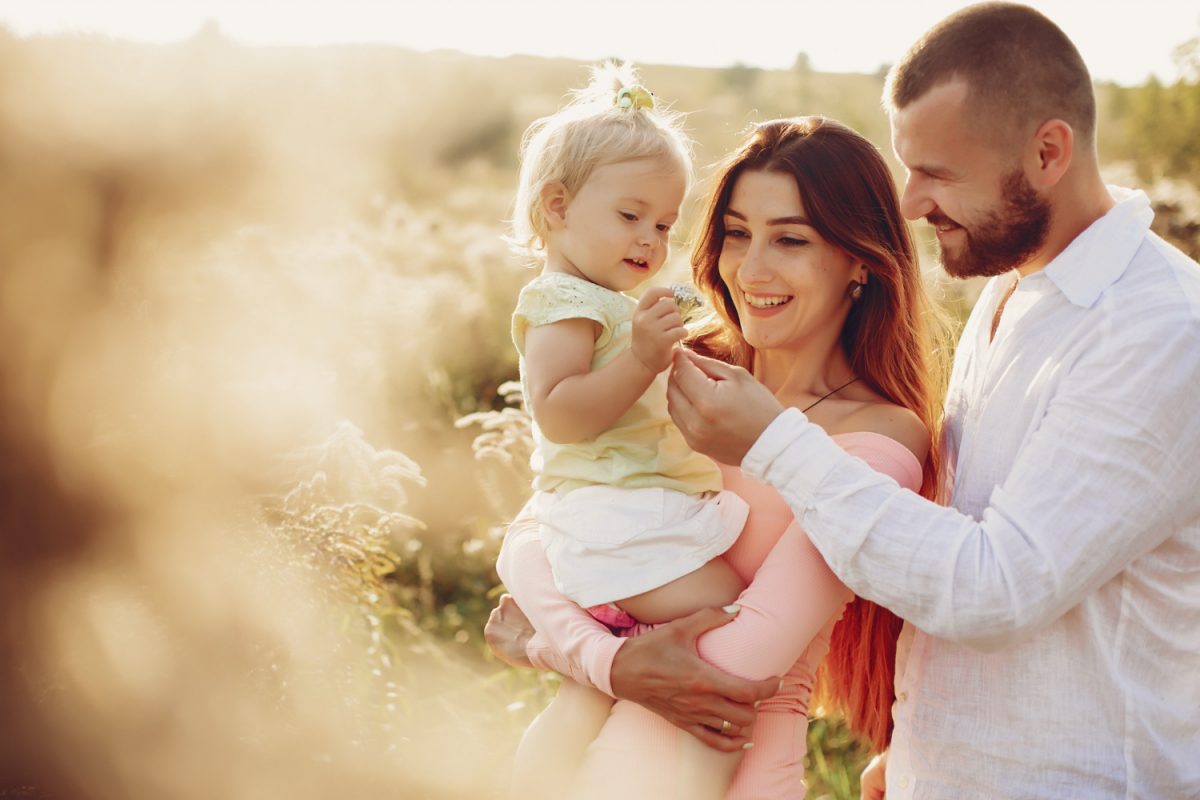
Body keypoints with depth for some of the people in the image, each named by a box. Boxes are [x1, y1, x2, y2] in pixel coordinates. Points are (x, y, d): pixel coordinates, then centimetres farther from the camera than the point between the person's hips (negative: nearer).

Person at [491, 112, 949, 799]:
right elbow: (529, 536, -6)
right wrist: (607, 658, -24)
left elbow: (749, 656, -23)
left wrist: (549, 645, -12)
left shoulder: (878, 439, -16)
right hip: (592, 734, 4)